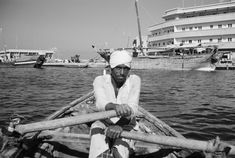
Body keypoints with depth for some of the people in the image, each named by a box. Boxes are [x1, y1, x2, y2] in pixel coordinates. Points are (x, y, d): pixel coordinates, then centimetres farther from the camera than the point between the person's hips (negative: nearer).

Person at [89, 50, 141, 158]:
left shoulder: (134, 80, -10)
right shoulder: (100, 80, -9)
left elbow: (132, 108, -23)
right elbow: (100, 103, -30)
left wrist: (119, 126, -44)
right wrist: (114, 106, -55)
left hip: (126, 126, 0)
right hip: (104, 124, 1)